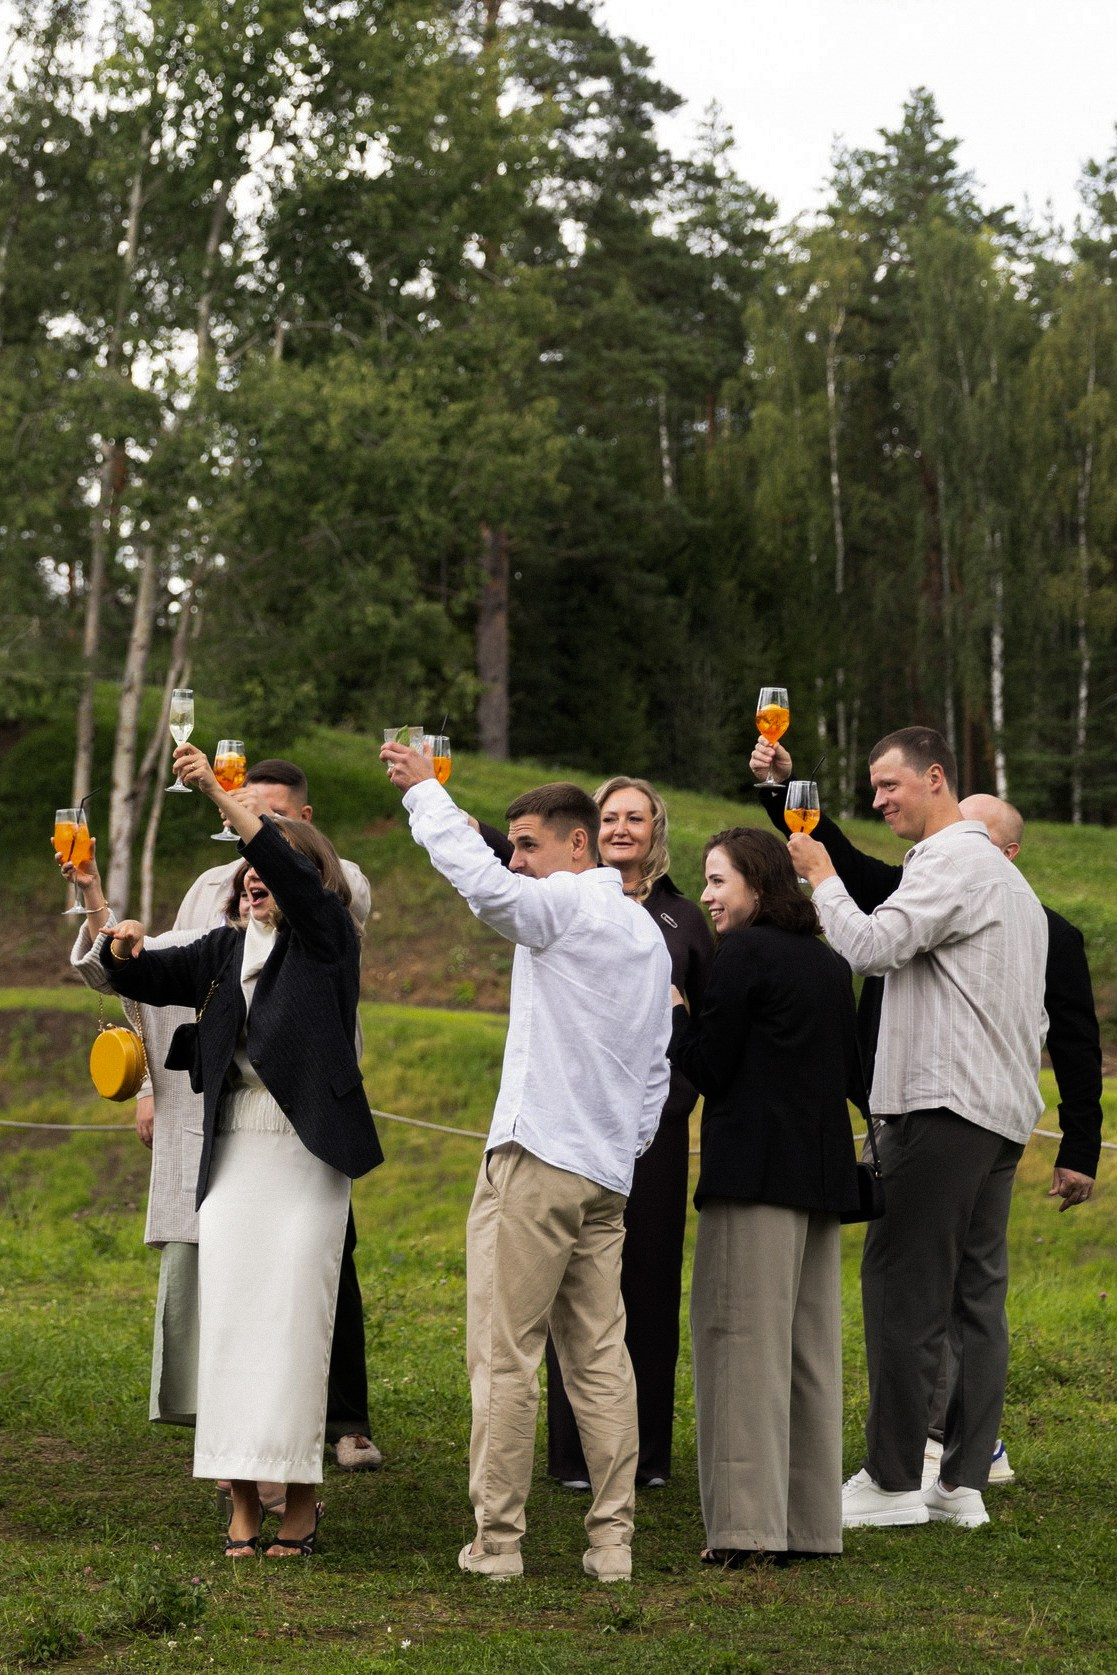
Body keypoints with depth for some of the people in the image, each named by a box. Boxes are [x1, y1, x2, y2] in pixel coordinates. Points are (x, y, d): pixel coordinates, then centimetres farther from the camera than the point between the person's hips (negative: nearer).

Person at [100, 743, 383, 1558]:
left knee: (295, 1320, -7)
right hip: (232, 1154, 5)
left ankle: (300, 1496, -1)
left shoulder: (327, 939, 1)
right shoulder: (225, 949, 16)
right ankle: (243, 1500, 3)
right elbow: (147, 979, 15)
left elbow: (290, 867, -16)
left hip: (306, 1156, -5)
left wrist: (218, 793, -23)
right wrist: (123, 948, -9)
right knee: (229, 1321, -1)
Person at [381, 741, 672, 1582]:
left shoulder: (569, 906, -7)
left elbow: (478, 878, -22)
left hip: (536, 1163, -8)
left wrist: (426, 789, -10)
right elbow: (657, 1067, 22)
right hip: (608, 1170, 9)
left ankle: (497, 1538, -2)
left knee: (505, 1356, -4)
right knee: (600, 1355, 8)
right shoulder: (648, 933, 20)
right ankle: (614, 1538, 6)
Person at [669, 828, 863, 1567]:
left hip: (756, 1169, -8)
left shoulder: (744, 952, -7)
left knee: (744, 1339, -6)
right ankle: (813, 1522, 12)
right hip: (824, 1171, 8)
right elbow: (853, 1075, 16)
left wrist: (670, 1006, 6)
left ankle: (746, 1523, -9)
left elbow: (708, 1067, -7)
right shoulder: (830, 963, 15)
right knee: (812, 1345, 10)